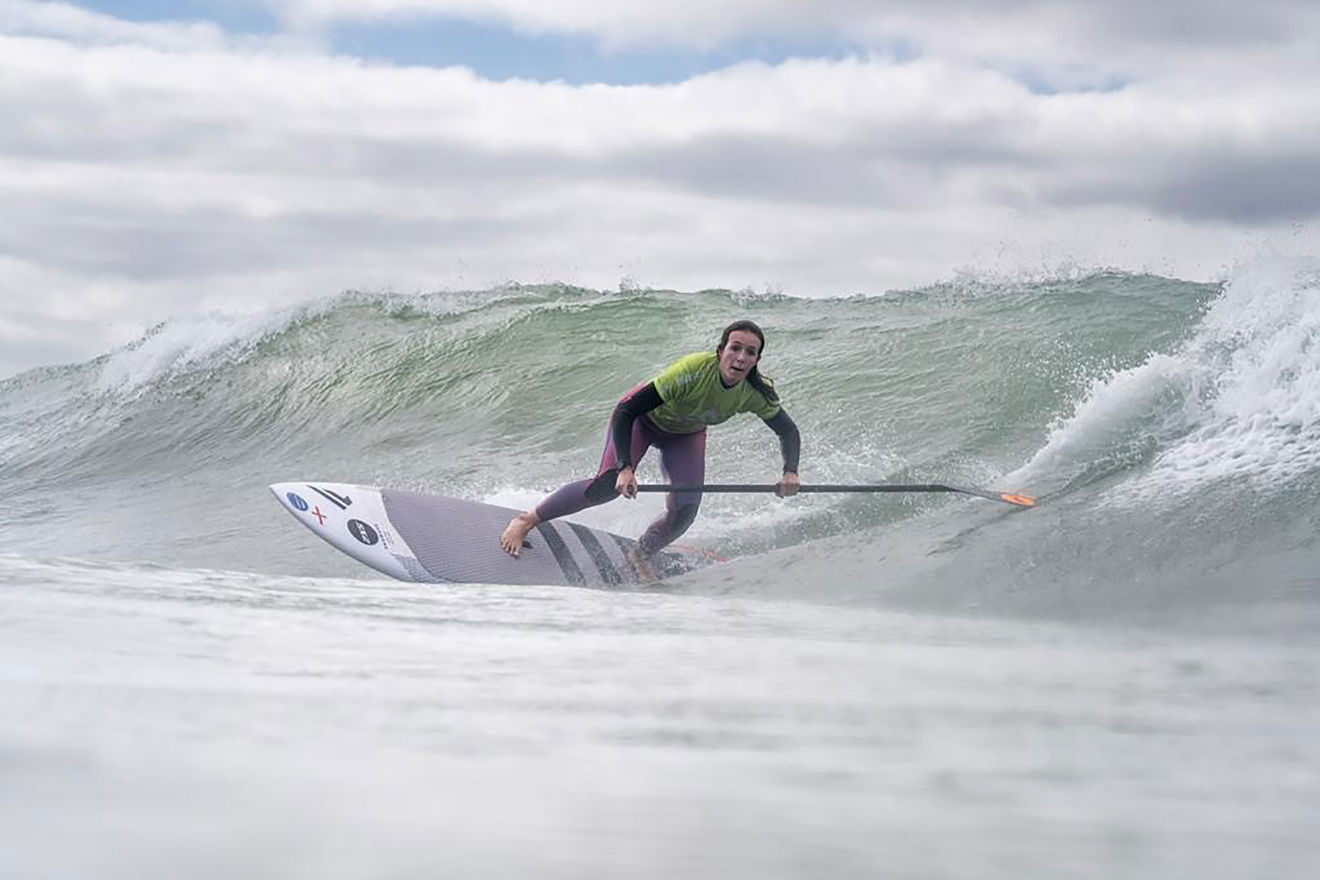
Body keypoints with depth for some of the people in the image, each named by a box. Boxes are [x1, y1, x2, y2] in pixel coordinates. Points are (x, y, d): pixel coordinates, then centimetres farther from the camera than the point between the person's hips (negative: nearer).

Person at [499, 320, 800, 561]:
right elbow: (625, 413, -38)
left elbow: (788, 431, -10)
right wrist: (625, 468, -47)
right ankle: (527, 521, -4)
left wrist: (790, 471, -30)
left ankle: (639, 556, 13)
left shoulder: (755, 393, -28)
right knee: (609, 485, -21)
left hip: (686, 434, 4)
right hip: (644, 416, -4)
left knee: (685, 509, -14)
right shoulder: (693, 371, -41)